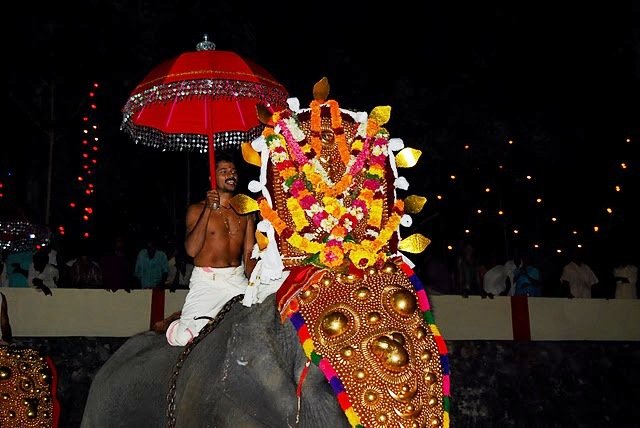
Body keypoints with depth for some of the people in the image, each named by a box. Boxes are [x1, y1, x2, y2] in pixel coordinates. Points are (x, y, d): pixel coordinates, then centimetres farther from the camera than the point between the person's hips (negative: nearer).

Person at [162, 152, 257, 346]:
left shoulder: (245, 212, 10)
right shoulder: (197, 210, 1)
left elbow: (249, 254, 6)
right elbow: (191, 250, -13)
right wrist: (208, 210, -16)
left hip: (238, 280, 5)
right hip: (206, 281, -5)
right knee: (185, 338, -21)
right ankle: (172, 321, 18)